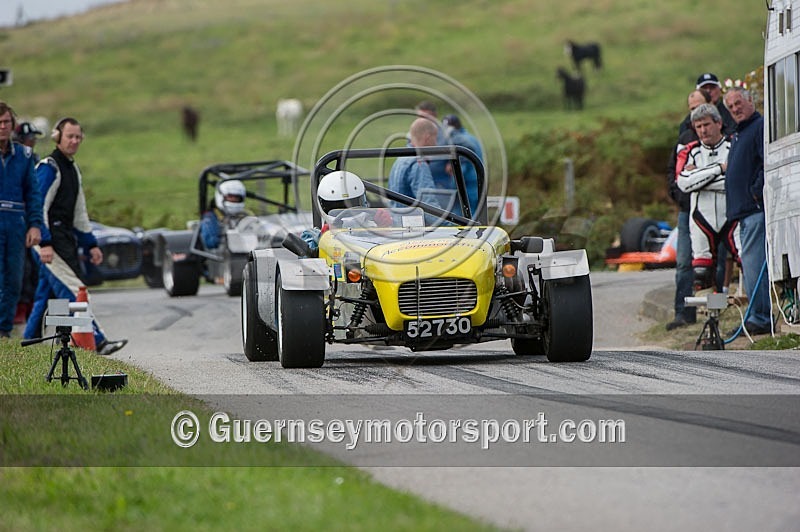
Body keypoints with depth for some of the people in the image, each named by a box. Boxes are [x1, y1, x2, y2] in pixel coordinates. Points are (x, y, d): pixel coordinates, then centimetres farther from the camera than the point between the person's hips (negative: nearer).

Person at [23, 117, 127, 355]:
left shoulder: (73, 169, 21)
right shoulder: (48, 167, -9)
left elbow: (79, 213, 27)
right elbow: (38, 207, -15)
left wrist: (91, 245, 24)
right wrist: (44, 244, -23)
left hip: (66, 238, 10)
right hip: (50, 239, -10)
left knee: (46, 294, 10)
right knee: (71, 290, -16)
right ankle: (96, 341, -24)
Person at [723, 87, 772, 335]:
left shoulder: (761, 127, -7)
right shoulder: (738, 135, 24)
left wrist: (757, 192, -17)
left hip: (756, 209, -10)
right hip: (743, 211, 10)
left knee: (753, 262, -13)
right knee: (750, 263, 9)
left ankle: (760, 319, -13)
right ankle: (761, 318, 10)